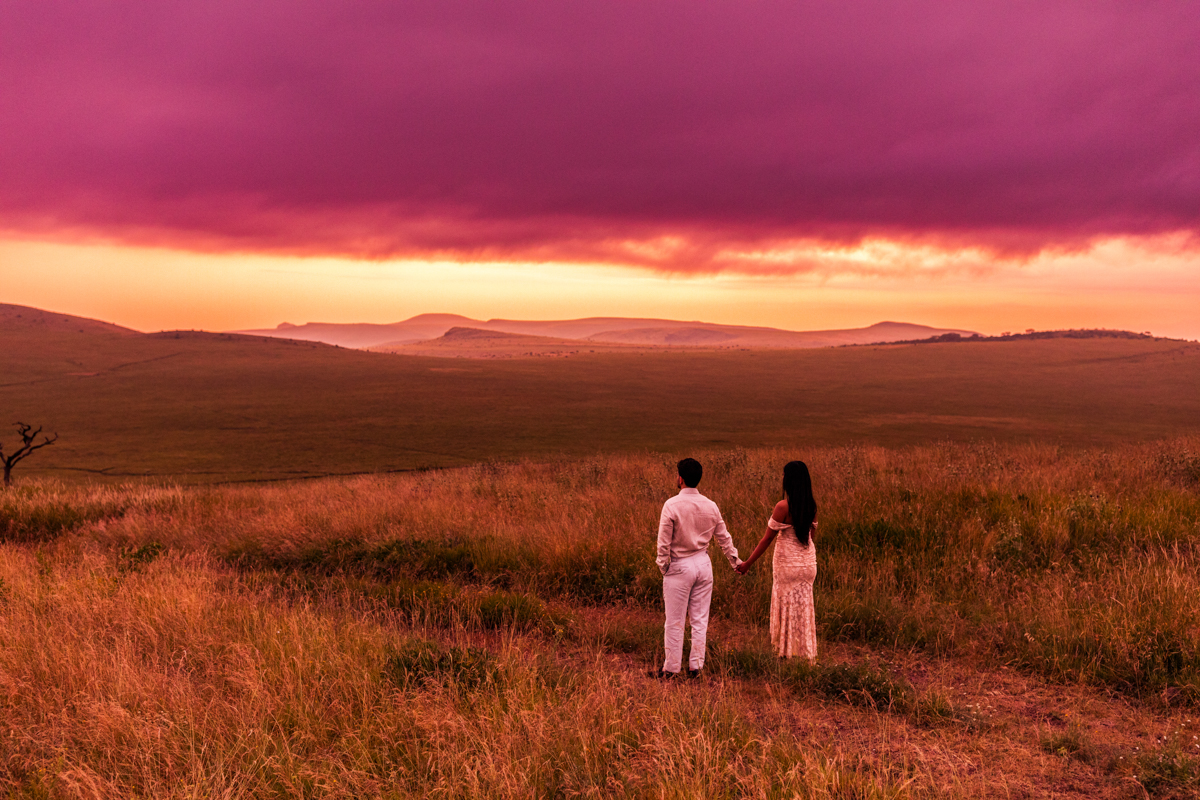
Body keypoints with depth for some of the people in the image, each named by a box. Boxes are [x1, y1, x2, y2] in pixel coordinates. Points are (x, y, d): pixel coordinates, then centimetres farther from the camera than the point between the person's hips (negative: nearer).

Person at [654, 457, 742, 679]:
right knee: (700, 619, 11)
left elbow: (664, 541, -12)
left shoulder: (672, 505, -14)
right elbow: (724, 538, 9)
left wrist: (663, 565, 1)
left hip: (680, 567, -5)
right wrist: (735, 561, 21)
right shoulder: (711, 506, 1)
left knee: (674, 621, 5)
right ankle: (695, 666, 16)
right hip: (703, 563, 5)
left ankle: (671, 667, 12)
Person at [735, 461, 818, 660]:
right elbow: (811, 534, 10)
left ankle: (785, 653, 16)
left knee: (787, 607, 7)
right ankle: (807, 652, 21)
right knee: (804, 607, 15)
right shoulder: (811, 506, -1)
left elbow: (767, 538, -15)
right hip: (808, 562, 5)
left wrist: (748, 563, -7)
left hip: (788, 564, -5)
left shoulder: (783, 507, -19)